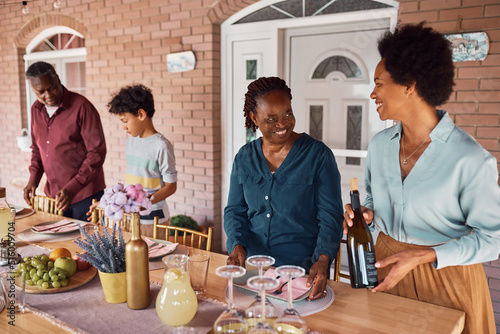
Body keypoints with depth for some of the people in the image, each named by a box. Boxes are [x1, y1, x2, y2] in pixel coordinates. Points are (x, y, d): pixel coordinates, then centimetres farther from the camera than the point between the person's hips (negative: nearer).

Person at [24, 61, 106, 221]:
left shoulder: (81, 107, -15)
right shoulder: (36, 109, 7)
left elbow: (97, 152, -17)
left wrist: (72, 189, -22)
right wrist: (34, 178, 2)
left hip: (84, 195, -6)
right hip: (53, 194, 6)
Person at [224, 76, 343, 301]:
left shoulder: (318, 154, -5)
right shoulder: (244, 157, 6)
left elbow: (330, 216, -8)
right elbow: (235, 210, 10)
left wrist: (323, 260, -23)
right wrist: (237, 245, -9)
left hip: (302, 271, -3)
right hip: (253, 268, 3)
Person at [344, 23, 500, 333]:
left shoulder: (471, 159, -21)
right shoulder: (379, 145, -1)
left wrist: (421, 256, -24)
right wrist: (365, 214, -9)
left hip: (447, 277, -5)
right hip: (386, 266, 5)